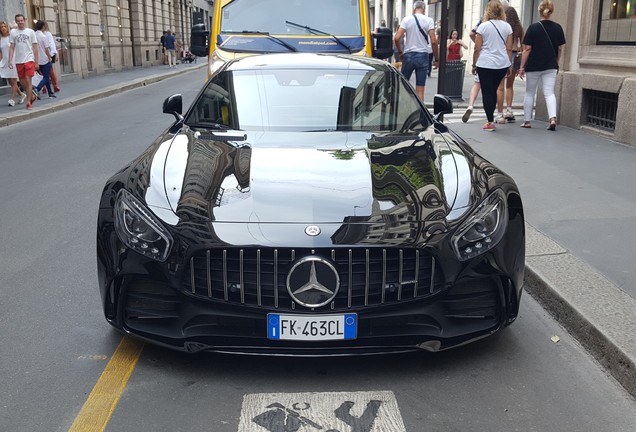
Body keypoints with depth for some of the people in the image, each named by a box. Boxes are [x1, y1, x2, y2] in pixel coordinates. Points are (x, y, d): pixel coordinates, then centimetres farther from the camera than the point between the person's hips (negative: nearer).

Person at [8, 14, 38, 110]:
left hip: (29, 60, -3)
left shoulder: (30, 32, 4)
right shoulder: (13, 32, 8)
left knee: (28, 81, -9)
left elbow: (35, 48, 3)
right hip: (18, 61, 3)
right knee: (23, 83, 8)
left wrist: (36, 62, 0)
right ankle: (32, 97, 28)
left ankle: (29, 102, -5)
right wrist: (10, 60, -2)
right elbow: (12, 48, 7)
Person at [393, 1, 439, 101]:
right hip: (423, 56, -1)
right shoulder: (429, 20, -2)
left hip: (408, 55, 1)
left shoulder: (406, 19, 0)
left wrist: (400, 52, 7)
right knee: (420, 90, 1)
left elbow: (397, 38, -8)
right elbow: (433, 41, -9)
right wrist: (436, 59, 0)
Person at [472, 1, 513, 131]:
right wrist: (509, 65, 14)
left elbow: (477, 49, -4)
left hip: (485, 64, -4)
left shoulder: (483, 26, -4)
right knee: (493, 91, 19)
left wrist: (474, 64, 6)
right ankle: (491, 118, 22)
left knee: (487, 92, 2)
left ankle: (490, 122, -1)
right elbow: (509, 49, 6)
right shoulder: (507, 26, 5)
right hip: (502, 64, 4)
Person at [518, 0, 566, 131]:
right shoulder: (557, 28, 2)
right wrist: (556, 63, 19)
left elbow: (527, 49, -10)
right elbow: (560, 49, 7)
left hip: (533, 66, -3)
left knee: (529, 93, 11)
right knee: (549, 93, 3)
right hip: (551, 66, 3)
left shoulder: (533, 28, -10)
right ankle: (553, 118, -15)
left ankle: (527, 121, 15)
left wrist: (522, 67, -5)